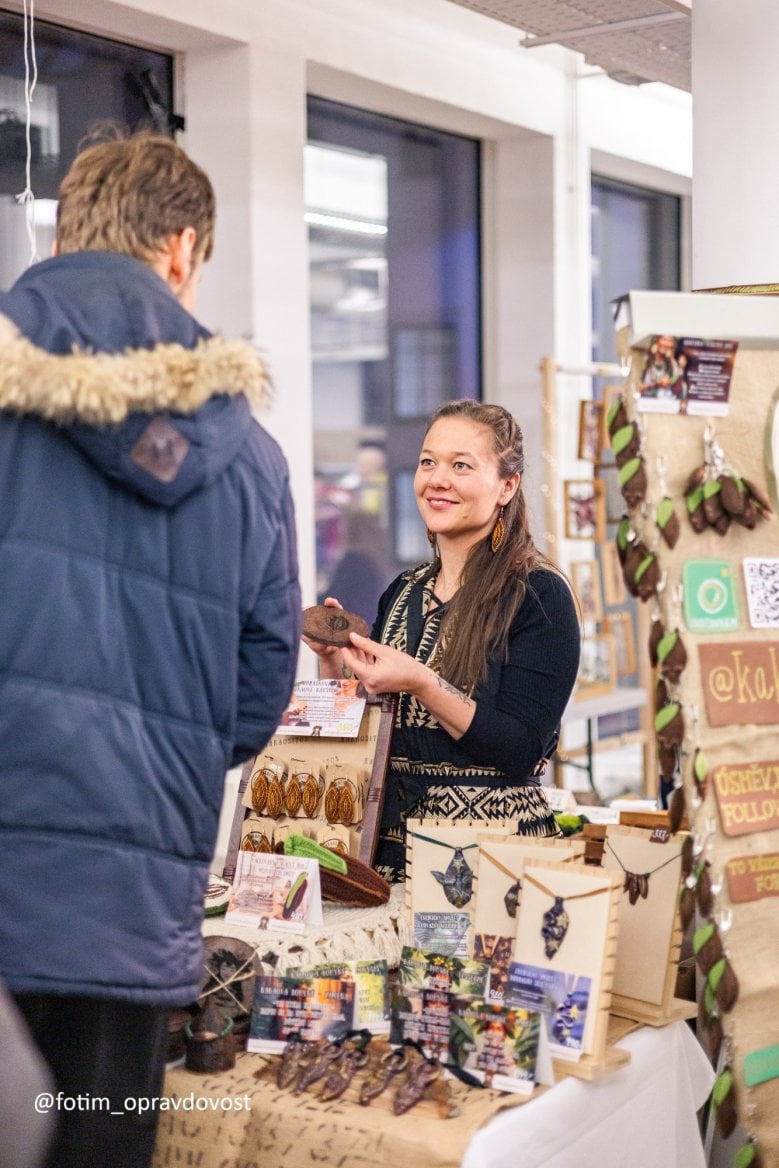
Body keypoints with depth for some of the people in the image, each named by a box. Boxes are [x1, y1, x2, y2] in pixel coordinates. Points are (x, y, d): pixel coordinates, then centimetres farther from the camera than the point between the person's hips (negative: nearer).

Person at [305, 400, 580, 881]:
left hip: (489, 850, -5)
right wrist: (334, 661, 0)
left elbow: (522, 752, -13)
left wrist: (423, 685, -21)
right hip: (391, 842, 5)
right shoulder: (403, 593, 11)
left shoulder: (539, 595, -6)